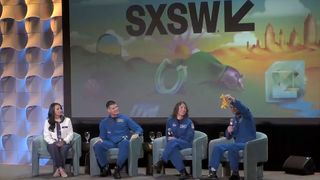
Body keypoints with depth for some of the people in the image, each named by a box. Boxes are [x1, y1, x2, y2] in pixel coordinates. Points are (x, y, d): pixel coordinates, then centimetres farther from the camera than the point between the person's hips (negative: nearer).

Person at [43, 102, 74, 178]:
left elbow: (70, 134, 6)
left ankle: (58, 169, -29)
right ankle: (61, 169, -35)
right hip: (53, 143, 0)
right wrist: (54, 142, -16)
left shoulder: (67, 120, 11)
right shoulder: (48, 122, 8)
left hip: (64, 143, 0)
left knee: (64, 147, -36)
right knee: (54, 147, -37)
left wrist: (64, 141, -13)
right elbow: (46, 136, 2)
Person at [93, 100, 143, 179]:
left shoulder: (125, 118, 14)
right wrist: (100, 139, -6)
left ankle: (117, 168, -34)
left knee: (125, 143, -41)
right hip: (110, 142, 2)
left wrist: (136, 134, -13)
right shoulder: (104, 122, 17)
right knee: (97, 146, -31)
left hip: (122, 141, -2)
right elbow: (103, 137, 18)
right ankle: (105, 168, -15)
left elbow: (139, 129, 10)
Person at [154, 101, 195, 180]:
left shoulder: (189, 122, 2)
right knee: (173, 149, -39)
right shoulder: (170, 120, 11)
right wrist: (170, 137, -14)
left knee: (173, 142, -37)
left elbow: (189, 137, -6)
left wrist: (175, 139, -16)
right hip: (173, 144, 2)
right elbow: (168, 135, 11)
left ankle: (161, 162, -35)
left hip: (186, 144, -2)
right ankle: (183, 172, -42)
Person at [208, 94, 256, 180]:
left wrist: (233, 100, -44)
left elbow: (244, 109, -30)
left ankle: (235, 173, -22)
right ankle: (212, 171, -14)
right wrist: (228, 131, -7)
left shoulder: (247, 116, -3)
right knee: (218, 147, -10)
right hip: (237, 144, 7)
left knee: (231, 148, -34)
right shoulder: (233, 120, 17)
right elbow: (228, 137, 18)